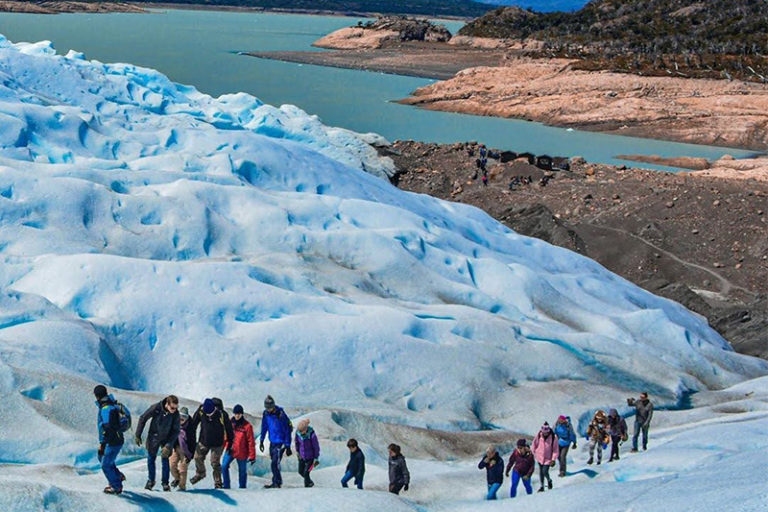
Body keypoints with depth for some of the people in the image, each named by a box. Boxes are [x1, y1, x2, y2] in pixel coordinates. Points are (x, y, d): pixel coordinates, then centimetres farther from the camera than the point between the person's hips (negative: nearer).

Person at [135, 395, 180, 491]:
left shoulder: (175, 414, -20)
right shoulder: (155, 408, -24)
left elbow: (175, 431, -11)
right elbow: (143, 419, -10)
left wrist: (169, 445, -19)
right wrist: (138, 435, -7)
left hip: (166, 439, 0)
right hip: (153, 437, 0)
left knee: (165, 459, -4)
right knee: (151, 458, 7)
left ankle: (165, 483, 8)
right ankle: (150, 481, 24)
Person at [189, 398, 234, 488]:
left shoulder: (221, 415, -26)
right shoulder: (200, 411, -18)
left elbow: (228, 428, -11)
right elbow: (193, 423, 2)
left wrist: (230, 442, -3)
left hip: (217, 443, -4)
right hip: (203, 441, 4)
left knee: (215, 462, -4)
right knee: (198, 457, 13)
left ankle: (218, 482, 12)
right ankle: (200, 474, 40)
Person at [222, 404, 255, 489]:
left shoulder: (247, 426, -10)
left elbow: (251, 441, -8)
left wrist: (252, 456, -8)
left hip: (242, 452, -3)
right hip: (230, 450, 3)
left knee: (242, 470, 9)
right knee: (224, 466, -11)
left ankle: (242, 487, 26)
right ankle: (226, 485, 1)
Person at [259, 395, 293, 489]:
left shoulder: (281, 414, -19)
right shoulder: (265, 414, 0)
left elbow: (287, 431, -15)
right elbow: (264, 428, 15)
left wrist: (288, 446, -15)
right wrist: (261, 441, 16)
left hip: (280, 442, -6)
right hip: (272, 442, 6)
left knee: (275, 463, -14)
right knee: (274, 462, 11)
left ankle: (276, 482, -7)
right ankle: (278, 481, 22)